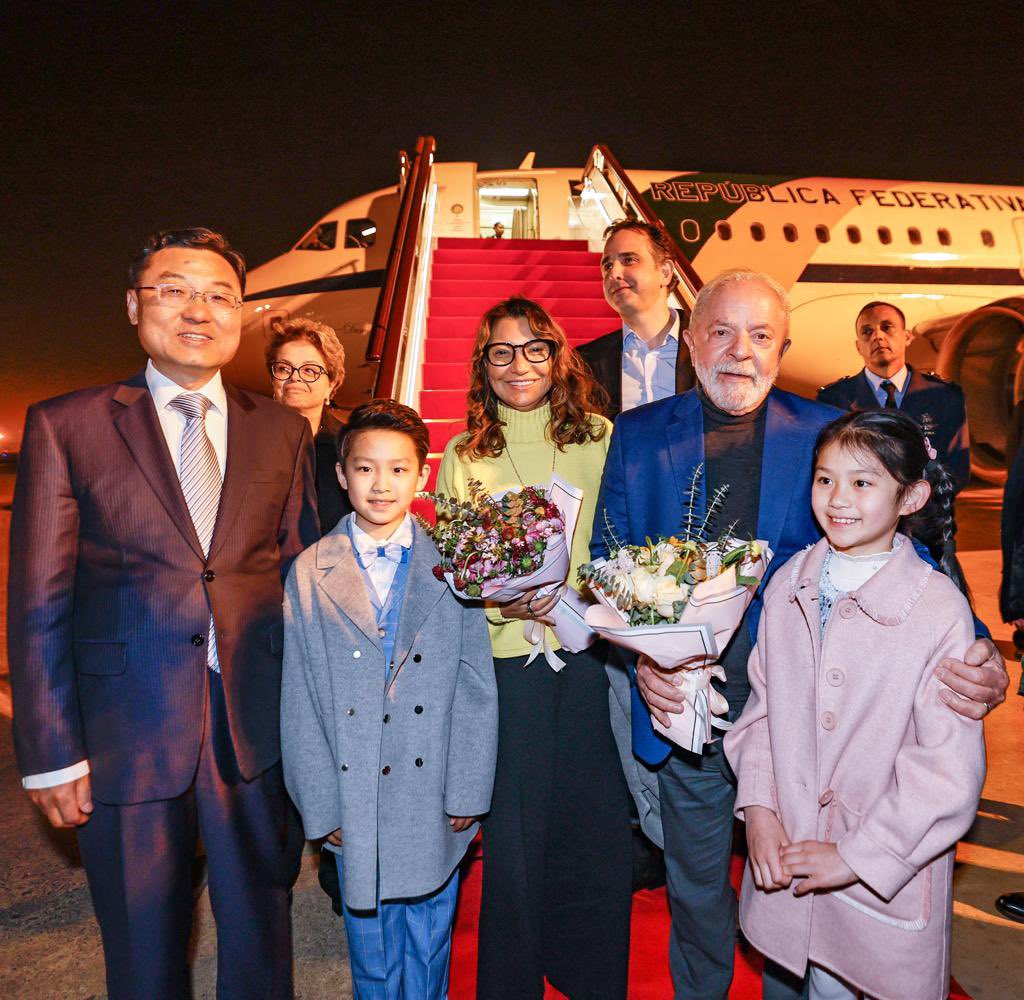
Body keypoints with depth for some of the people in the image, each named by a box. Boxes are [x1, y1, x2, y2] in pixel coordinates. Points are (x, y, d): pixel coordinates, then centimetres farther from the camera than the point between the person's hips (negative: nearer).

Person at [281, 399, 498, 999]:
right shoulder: (309, 577, -2)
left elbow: (477, 686, -3)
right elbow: (300, 702, -1)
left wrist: (467, 792, -5)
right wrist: (321, 805, -3)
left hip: (434, 806, 0)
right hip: (353, 801, 0)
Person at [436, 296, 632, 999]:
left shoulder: (600, 438, 5)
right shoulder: (463, 456, 6)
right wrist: (503, 602, -12)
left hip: (593, 650, 1)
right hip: (507, 658, 0)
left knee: (598, 824, 9)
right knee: (514, 830, 9)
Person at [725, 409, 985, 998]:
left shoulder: (939, 608, -18)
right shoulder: (790, 583, -3)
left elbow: (950, 772, -16)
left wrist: (858, 856, -13)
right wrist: (758, 806, -4)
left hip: (890, 876, -3)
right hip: (789, 858, 4)